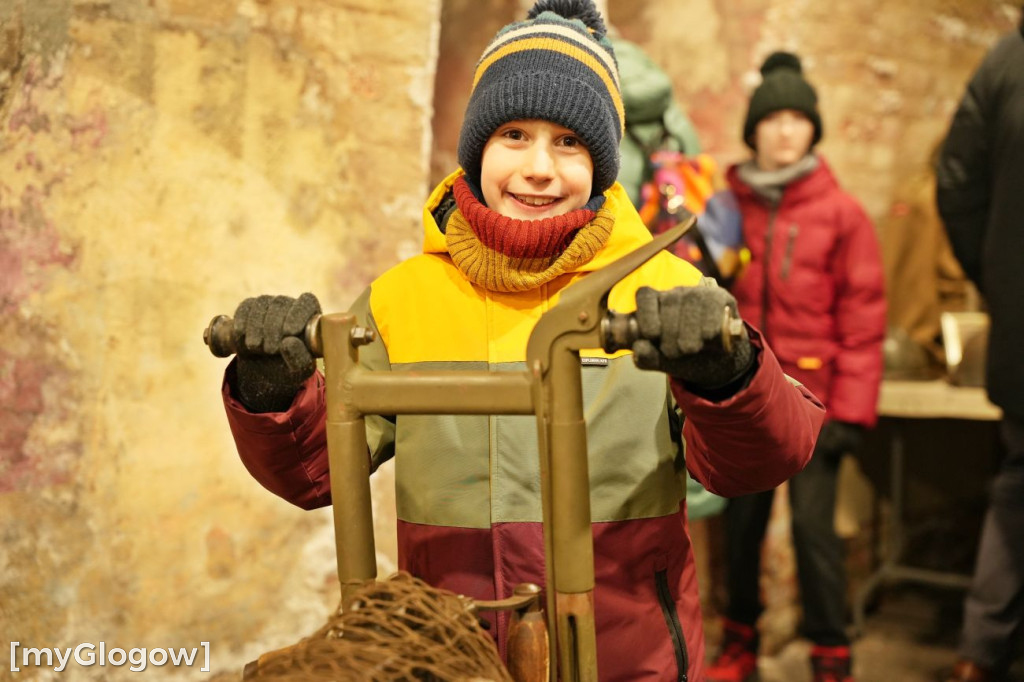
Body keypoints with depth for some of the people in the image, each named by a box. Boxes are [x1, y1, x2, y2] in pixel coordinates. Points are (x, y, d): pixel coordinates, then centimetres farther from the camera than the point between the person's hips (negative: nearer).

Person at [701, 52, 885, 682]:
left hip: (811, 397, -3)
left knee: (813, 524, -5)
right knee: (742, 523, 11)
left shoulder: (840, 213, -2)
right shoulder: (728, 207, 5)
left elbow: (863, 317, -5)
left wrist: (850, 410, -10)